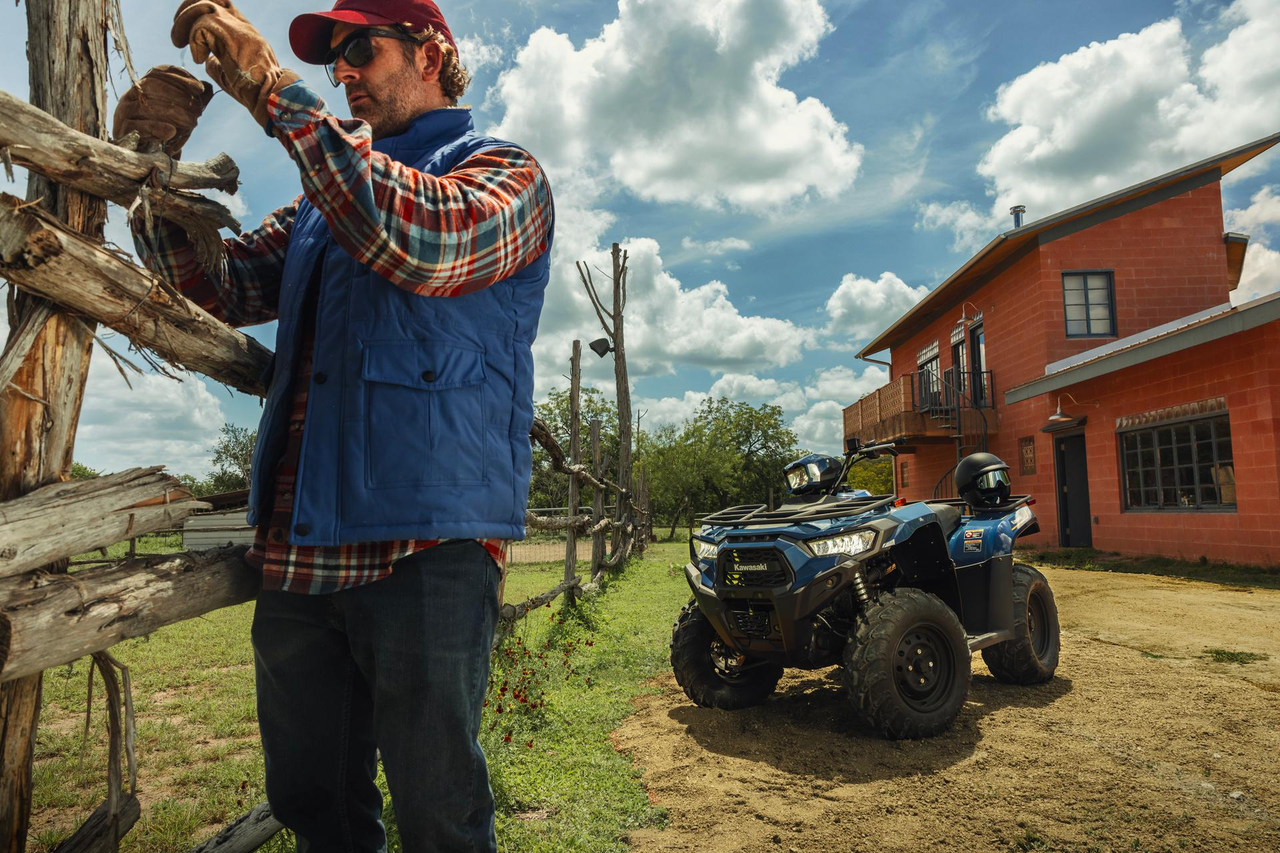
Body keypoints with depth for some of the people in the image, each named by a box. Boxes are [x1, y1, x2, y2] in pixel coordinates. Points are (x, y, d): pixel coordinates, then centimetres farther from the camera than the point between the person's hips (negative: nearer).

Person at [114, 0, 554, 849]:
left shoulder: (503, 171, 4)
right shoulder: (327, 197, 24)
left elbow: (421, 239, -18)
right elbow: (217, 287, 18)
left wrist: (275, 91, -15)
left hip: (424, 544, -6)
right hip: (299, 548, 7)